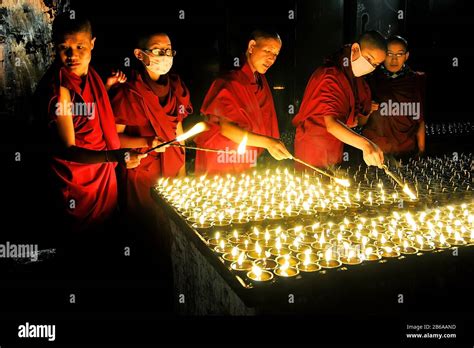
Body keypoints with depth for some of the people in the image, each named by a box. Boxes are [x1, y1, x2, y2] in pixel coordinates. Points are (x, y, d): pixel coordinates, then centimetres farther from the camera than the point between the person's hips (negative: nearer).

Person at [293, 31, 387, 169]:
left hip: (335, 150, 9)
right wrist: (365, 144, -49)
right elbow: (331, 124, -35)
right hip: (314, 151, -9)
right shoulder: (331, 75, -21)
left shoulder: (356, 78, 8)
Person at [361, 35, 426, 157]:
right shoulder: (372, 81, 6)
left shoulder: (417, 81, 5)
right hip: (374, 151, 0)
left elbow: (421, 121, 5)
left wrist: (421, 151, -1)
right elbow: (361, 121, 10)